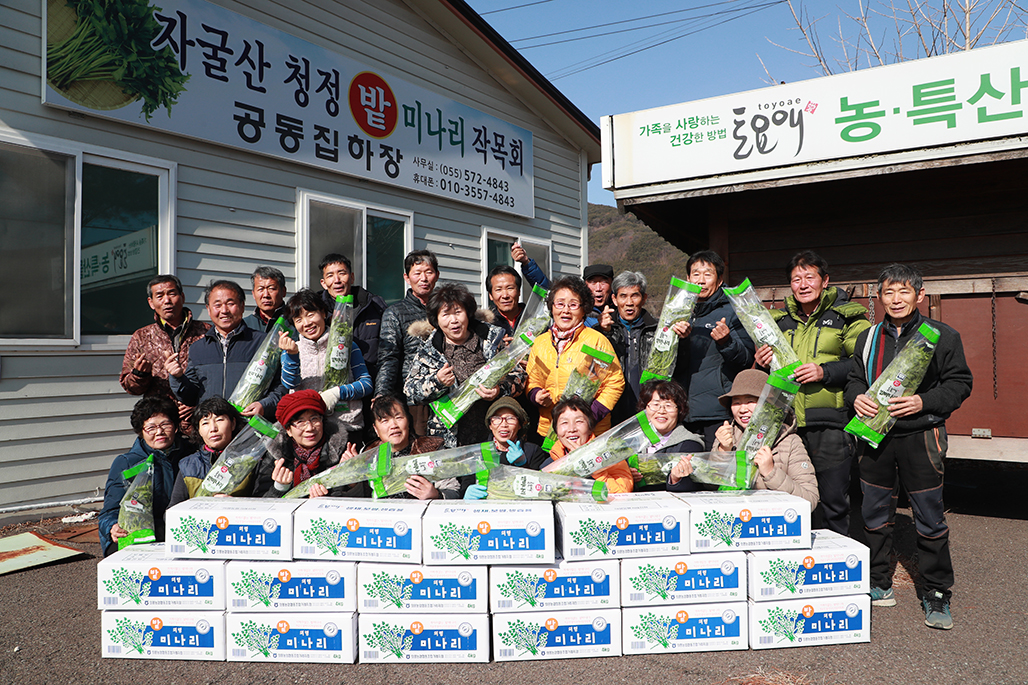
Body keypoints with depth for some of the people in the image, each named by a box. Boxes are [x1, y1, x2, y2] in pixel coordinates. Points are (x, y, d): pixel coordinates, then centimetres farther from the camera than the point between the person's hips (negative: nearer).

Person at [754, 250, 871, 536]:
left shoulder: (847, 317, 3)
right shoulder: (780, 320, 17)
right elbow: (764, 373, 24)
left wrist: (825, 372, -17)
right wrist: (762, 363, 2)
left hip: (830, 423, -4)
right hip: (787, 421, 4)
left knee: (833, 502, 2)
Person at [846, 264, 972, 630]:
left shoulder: (942, 336, -1)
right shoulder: (868, 338, 10)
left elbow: (959, 384, -2)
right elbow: (854, 379, 16)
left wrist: (923, 402, -16)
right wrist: (857, 397, -6)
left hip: (920, 437, -3)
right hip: (875, 436, 4)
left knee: (930, 518, 2)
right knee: (874, 515, 10)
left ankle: (937, 594, 18)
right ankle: (879, 586, 25)